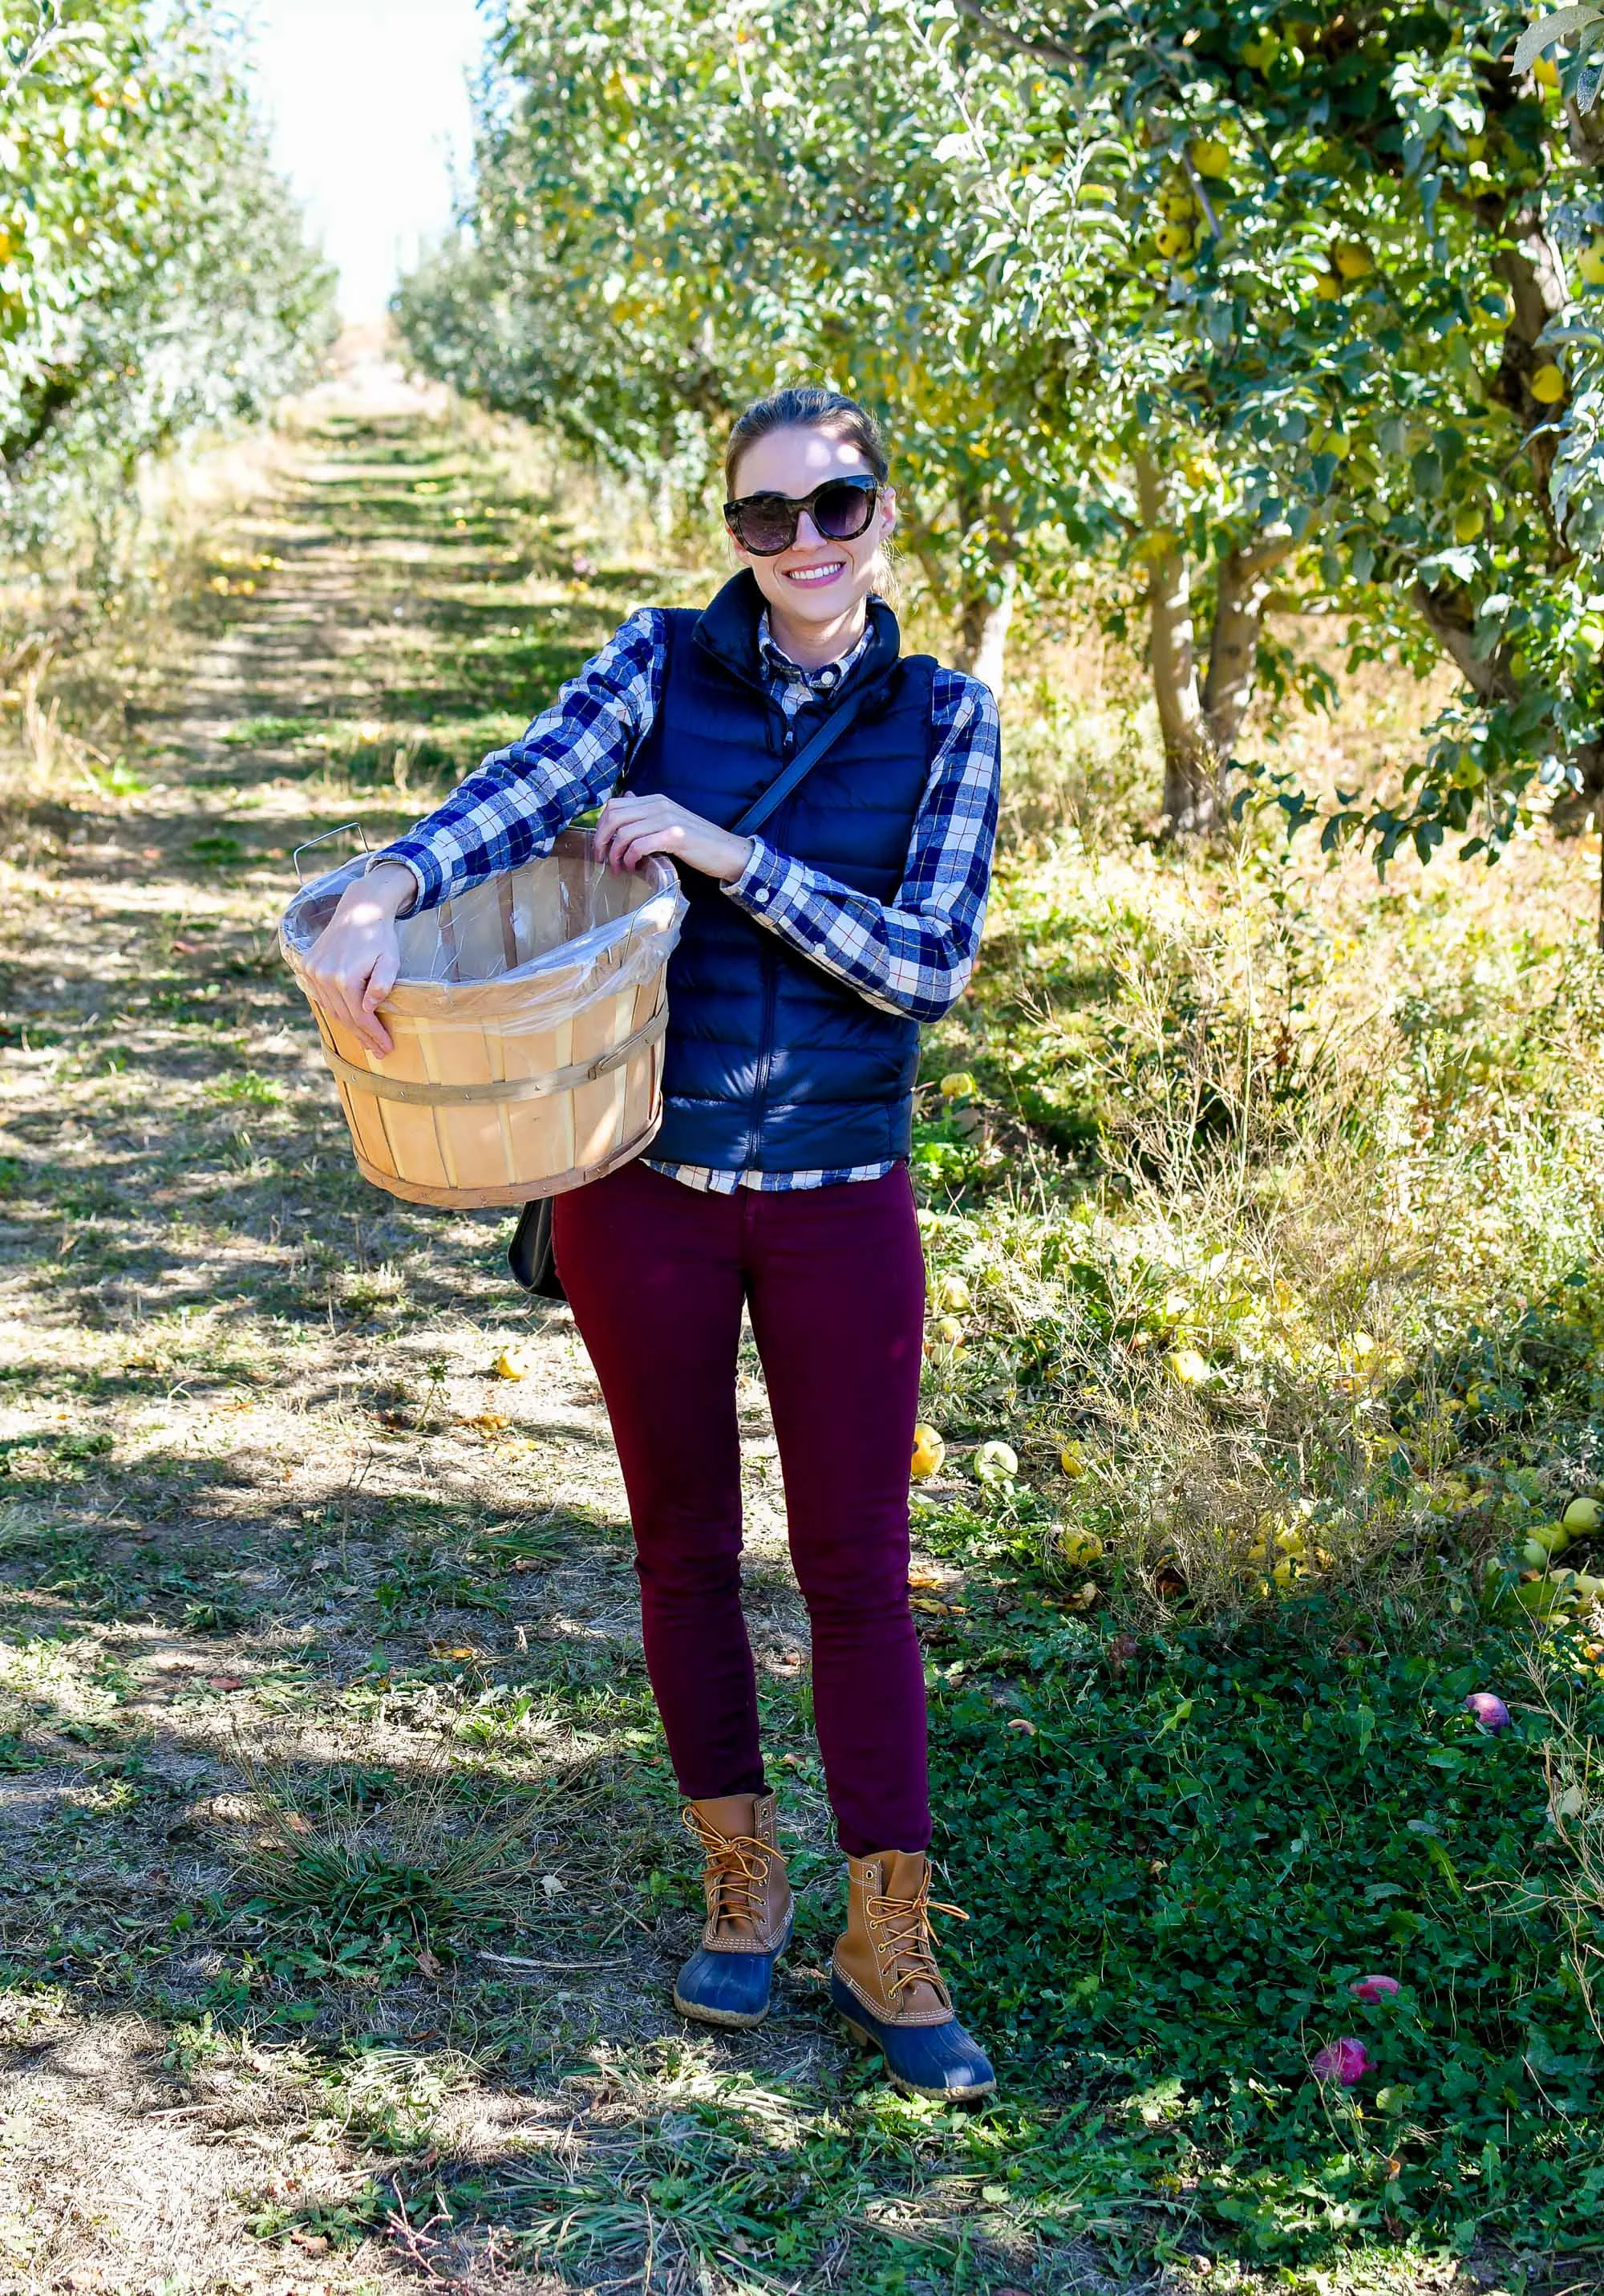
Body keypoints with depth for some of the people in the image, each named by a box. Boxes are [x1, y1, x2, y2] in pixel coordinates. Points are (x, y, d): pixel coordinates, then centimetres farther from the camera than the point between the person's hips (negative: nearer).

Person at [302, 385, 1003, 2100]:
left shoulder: (943, 717, 0)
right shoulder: (663, 663, -1)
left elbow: (929, 964, -9)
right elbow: (525, 789, -18)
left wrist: (728, 854, -19)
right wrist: (376, 899, -36)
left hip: (839, 1199, 0)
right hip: (645, 1184, 1)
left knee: (856, 1564, 3)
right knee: (686, 1548, 12)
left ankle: (888, 1950, 14)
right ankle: (741, 1884, 30)